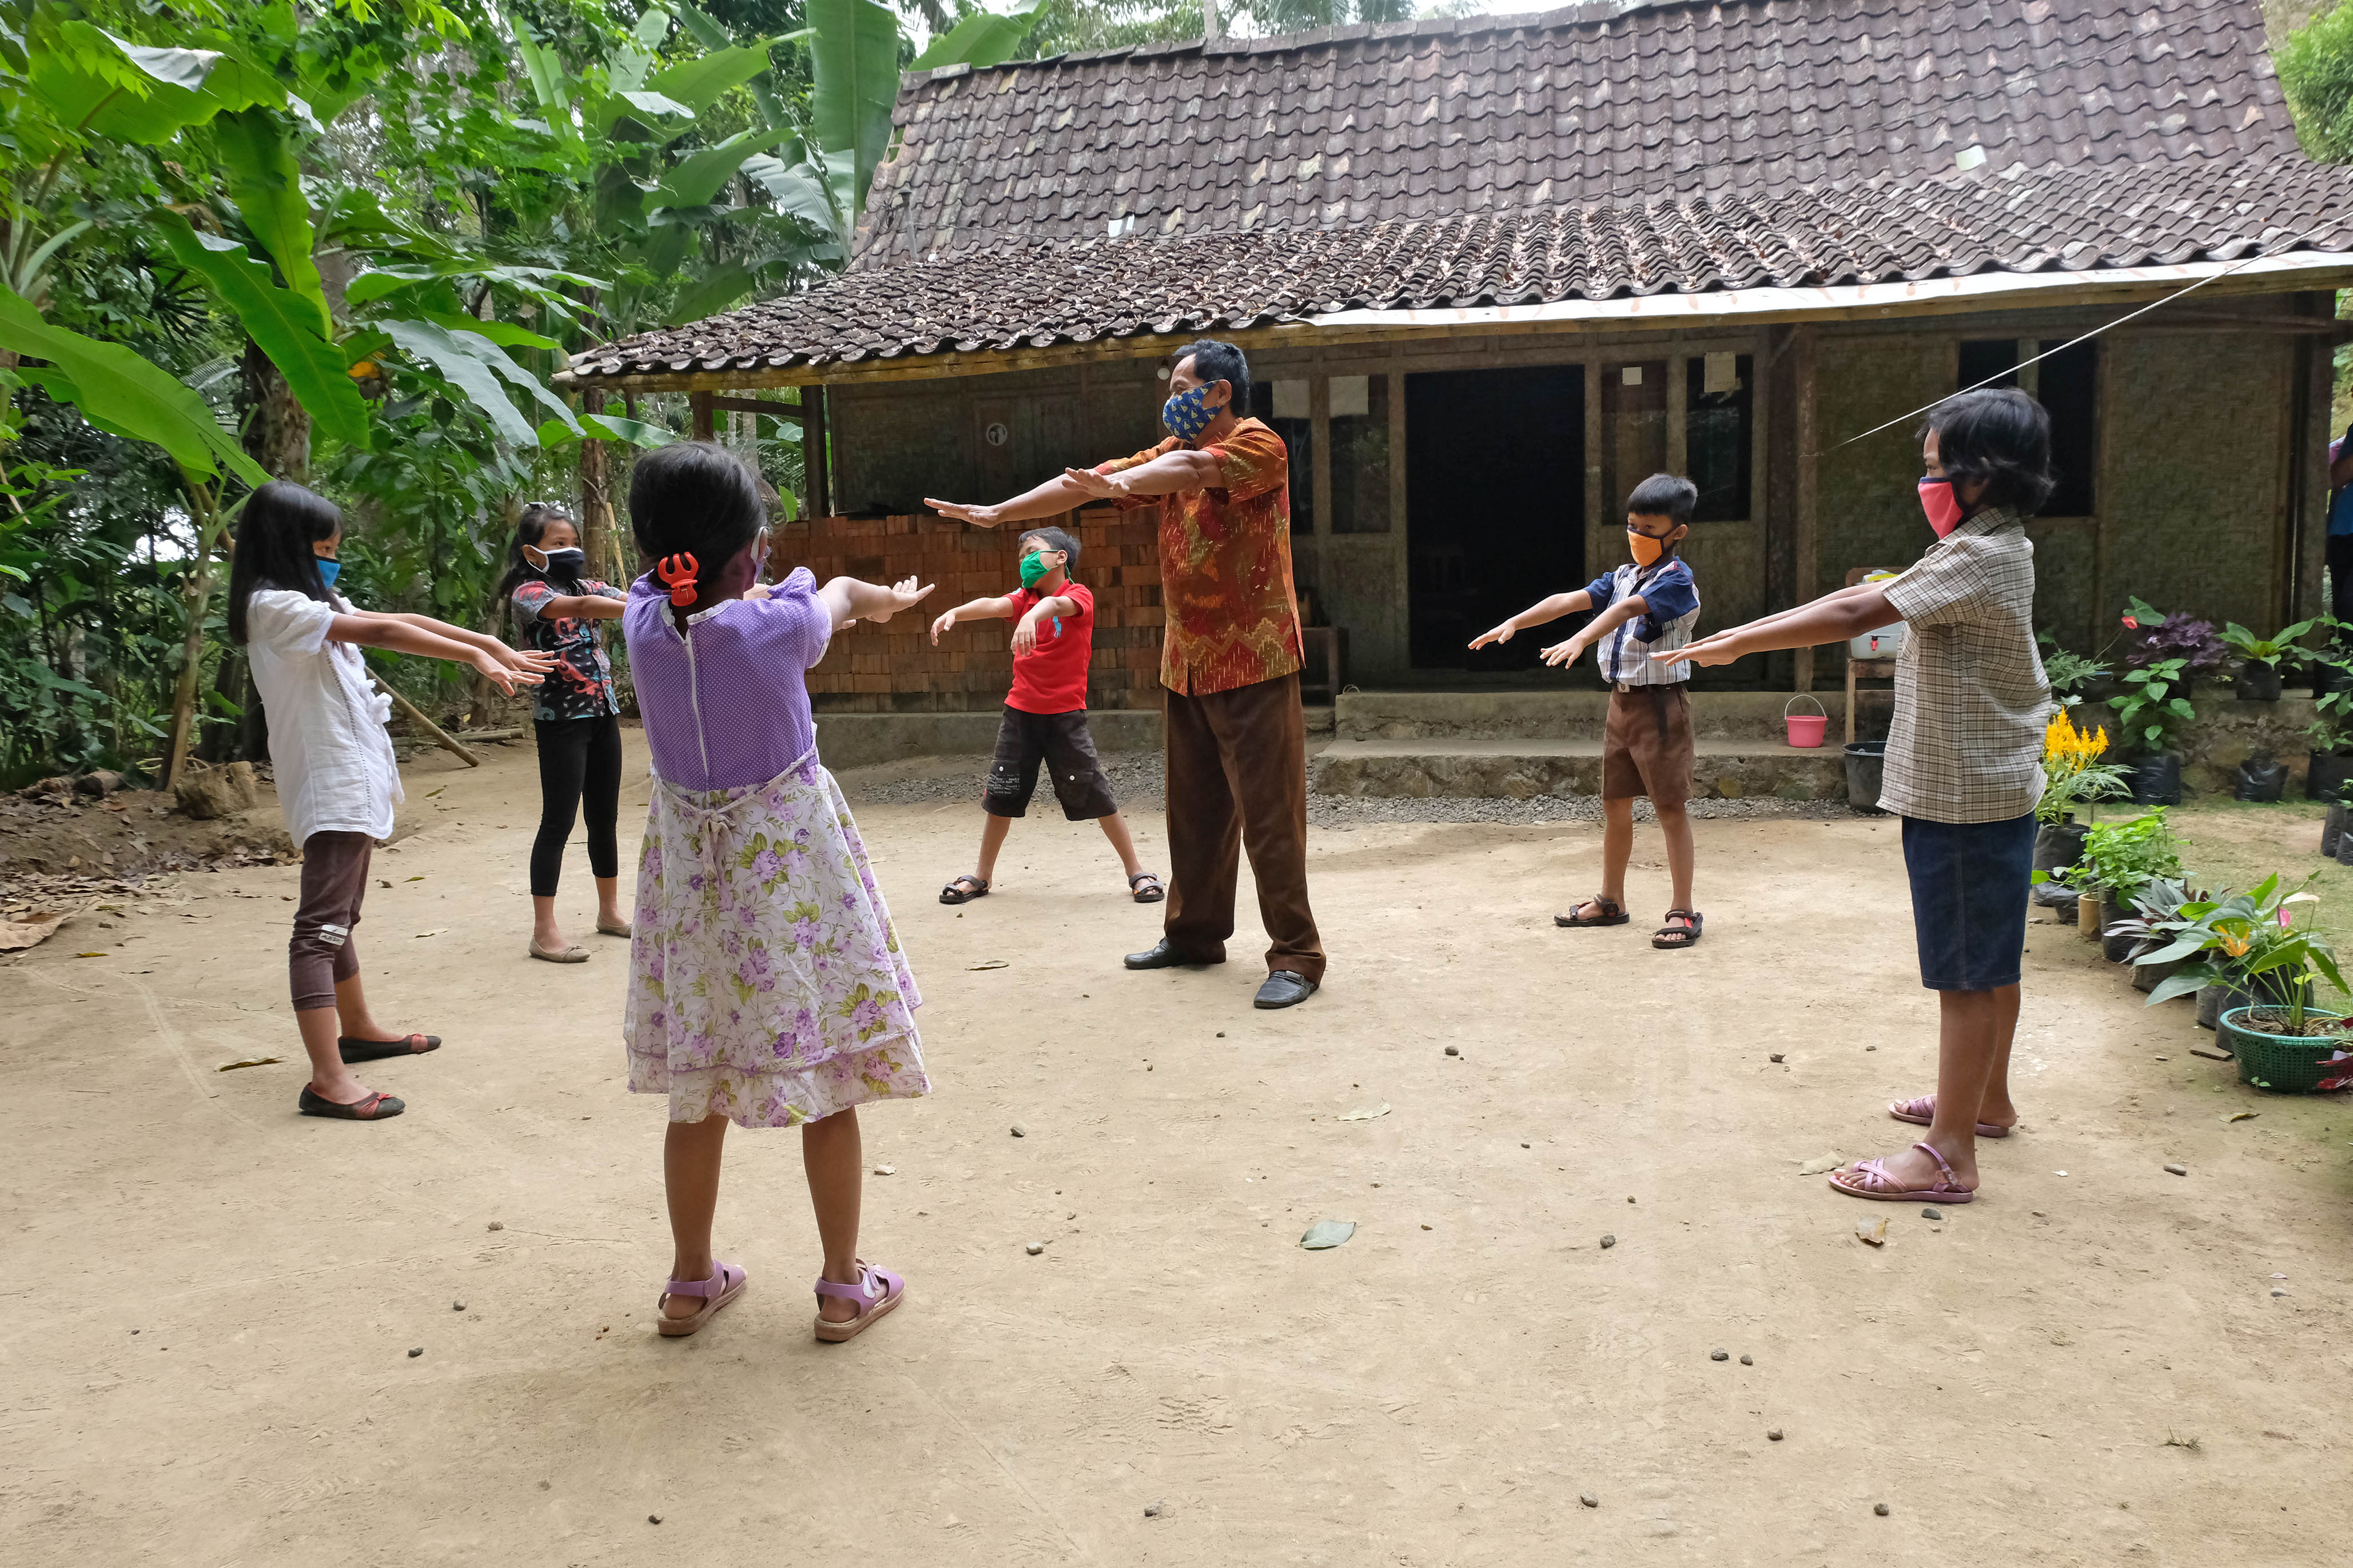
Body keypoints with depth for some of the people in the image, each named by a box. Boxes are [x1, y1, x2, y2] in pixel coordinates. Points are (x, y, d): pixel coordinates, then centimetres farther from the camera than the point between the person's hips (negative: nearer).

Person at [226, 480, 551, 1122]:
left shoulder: (317, 603, 16)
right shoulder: (273, 605, -14)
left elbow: (403, 620, 10)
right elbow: (379, 632, -22)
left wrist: (491, 644, 2)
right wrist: (475, 656, -25)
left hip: (354, 779, 11)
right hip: (328, 785, -11)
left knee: (341, 915, 21)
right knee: (321, 924, -14)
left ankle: (357, 1028, 36)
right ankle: (327, 1081, -18)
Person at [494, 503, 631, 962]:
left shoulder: (586, 585, 12)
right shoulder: (528, 594, -8)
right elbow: (579, 608, -26)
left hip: (602, 713, 7)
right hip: (561, 719, -6)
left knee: (605, 817, 14)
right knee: (558, 822, -6)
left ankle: (609, 910, 27)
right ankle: (544, 931, -1)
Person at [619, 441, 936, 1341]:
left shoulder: (645, 620, -8)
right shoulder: (779, 624, -20)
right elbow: (844, 592, 4)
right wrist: (883, 598, 29)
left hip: (690, 865, 5)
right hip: (793, 868, -4)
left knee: (698, 1091, 15)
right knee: (828, 1087, 8)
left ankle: (692, 1283, 28)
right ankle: (844, 1286, 19)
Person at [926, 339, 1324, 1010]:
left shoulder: (1258, 444, -9)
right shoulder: (1172, 452, 14)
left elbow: (1193, 468, -30)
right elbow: (1082, 483, 12)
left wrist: (1121, 483, -46)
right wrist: (996, 513, 6)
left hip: (1253, 663, -7)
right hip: (1187, 664, 7)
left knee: (1269, 815, -6)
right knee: (1194, 810, 14)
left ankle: (1296, 955, -1)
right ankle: (1194, 933, 26)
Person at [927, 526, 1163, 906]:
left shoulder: (1079, 595, -7)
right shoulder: (1024, 598, 8)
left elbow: (1056, 605, -30)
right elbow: (993, 605, -11)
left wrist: (1031, 616, -52)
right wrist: (954, 612, -31)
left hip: (1065, 714, -4)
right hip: (1020, 712, 5)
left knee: (1095, 795, -3)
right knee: (1000, 793, 8)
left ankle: (1136, 871, 10)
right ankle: (981, 875, 24)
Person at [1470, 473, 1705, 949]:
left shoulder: (1675, 579, -13)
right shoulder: (1623, 575, 13)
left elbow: (1628, 610, -29)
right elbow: (1571, 600, 6)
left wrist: (1580, 640, -44)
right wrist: (1514, 622, -5)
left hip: (1661, 702, -8)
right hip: (1622, 700, 8)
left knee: (1670, 807, -4)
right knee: (1615, 803, 14)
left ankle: (1684, 912, 3)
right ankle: (1610, 900, 27)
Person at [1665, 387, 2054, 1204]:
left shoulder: (1981, 557, -21)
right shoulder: (1986, 549, 12)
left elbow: (1851, 615, -25)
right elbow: (1869, 596, 15)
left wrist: (1735, 645, -18)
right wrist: (1749, 631, 11)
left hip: (1966, 800, -10)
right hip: (1984, 791, 10)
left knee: (1967, 973, -5)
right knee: (1990, 962, 21)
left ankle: (1948, 1156, 0)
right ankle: (1986, 1100, 37)